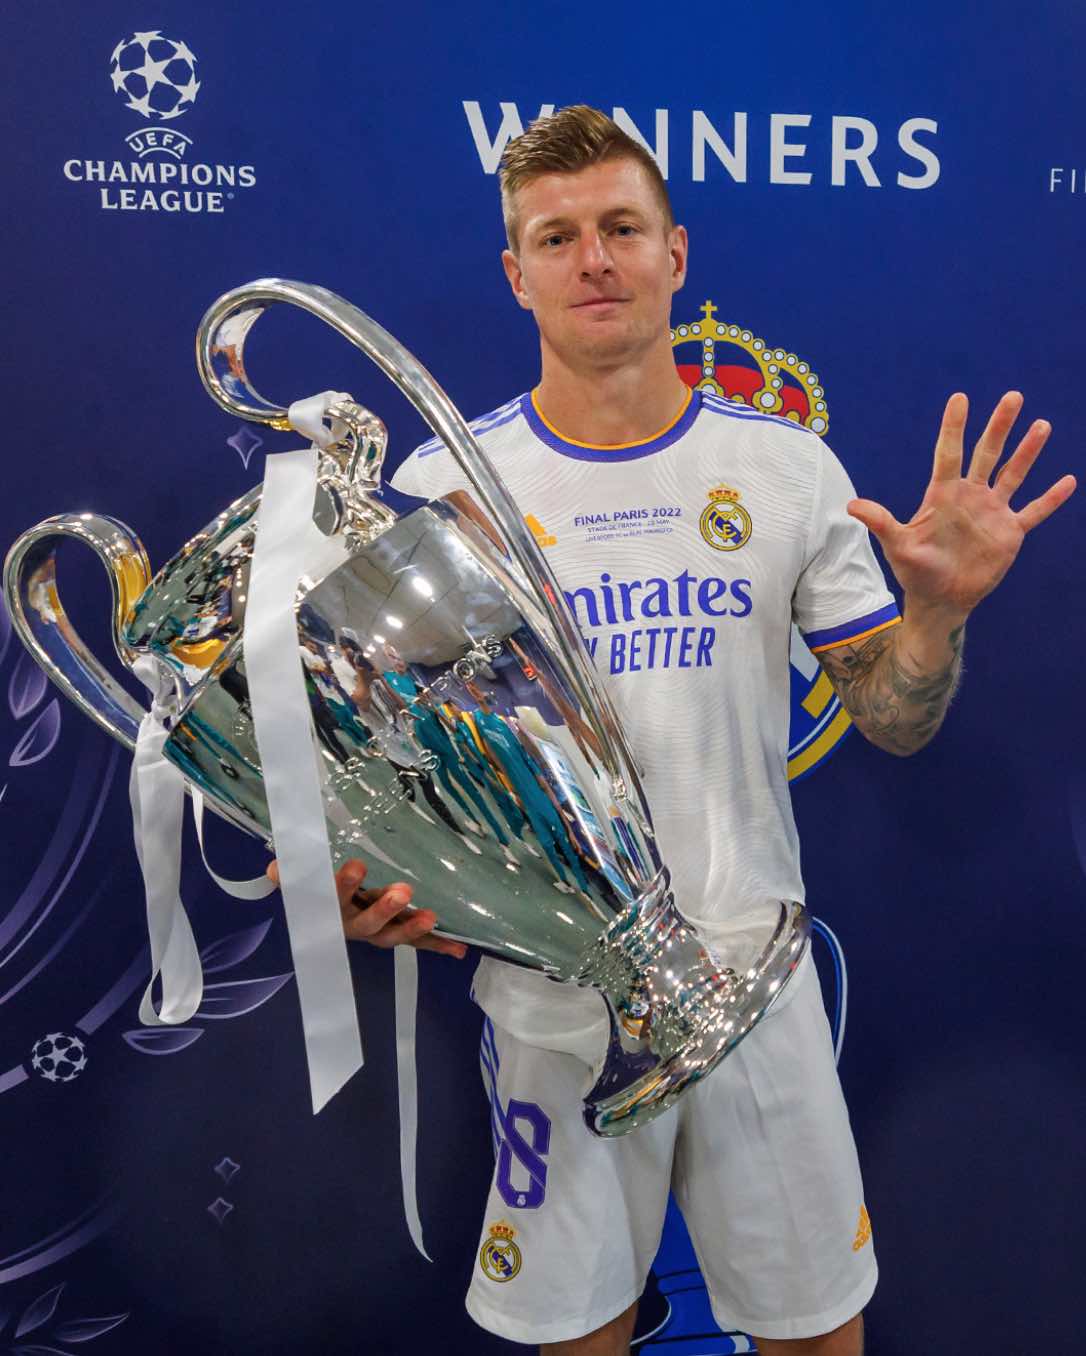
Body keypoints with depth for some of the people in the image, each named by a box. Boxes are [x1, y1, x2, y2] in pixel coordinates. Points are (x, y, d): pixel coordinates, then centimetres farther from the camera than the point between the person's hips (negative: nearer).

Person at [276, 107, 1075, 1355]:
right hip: (550, 991, -1)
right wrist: (362, 873, -20)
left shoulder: (790, 469, -2)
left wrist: (939, 608, -17)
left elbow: (894, 724, 2)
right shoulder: (436, 488, -6)